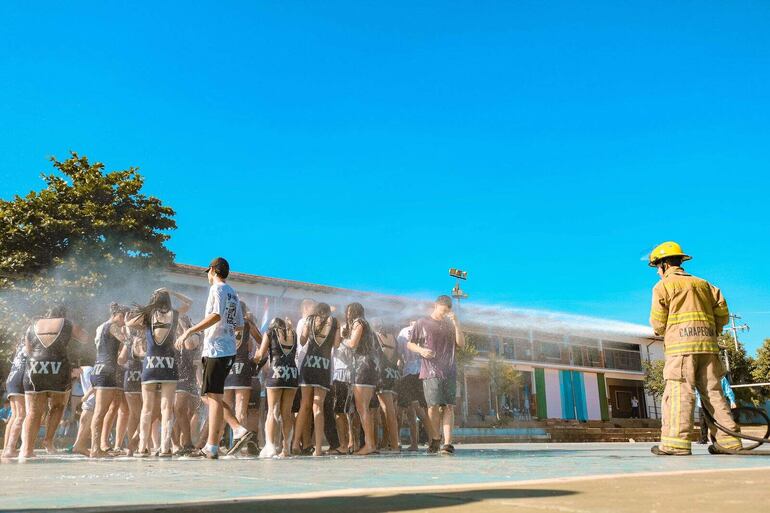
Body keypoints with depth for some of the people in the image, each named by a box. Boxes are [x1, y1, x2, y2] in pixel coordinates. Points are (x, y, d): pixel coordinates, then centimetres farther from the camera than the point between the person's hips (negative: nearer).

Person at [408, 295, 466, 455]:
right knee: (433, 406, -5)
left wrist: (456, 323, -4)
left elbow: (461, 344, 6)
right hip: (431, 371, -3)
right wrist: (421, 350, -12)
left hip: (449, 372, 3)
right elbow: (410, 344, 9)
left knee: (448, 407, -3)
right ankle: (436, 439, 13)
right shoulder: (422, 324, 6)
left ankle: (447, 443, -5)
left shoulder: (450, 325, 15)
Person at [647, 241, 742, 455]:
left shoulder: (664, 285, 6)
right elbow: (722, 312, 17)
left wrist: (662, 332, 20)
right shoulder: (702, 283, 24)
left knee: (680, 390, -12)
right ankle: (729, 439, 8)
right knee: (713, 390, 9)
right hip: (708, 343, 6)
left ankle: (676, 442, -19)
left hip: (681, 344, -6)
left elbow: (658, 321, 0)